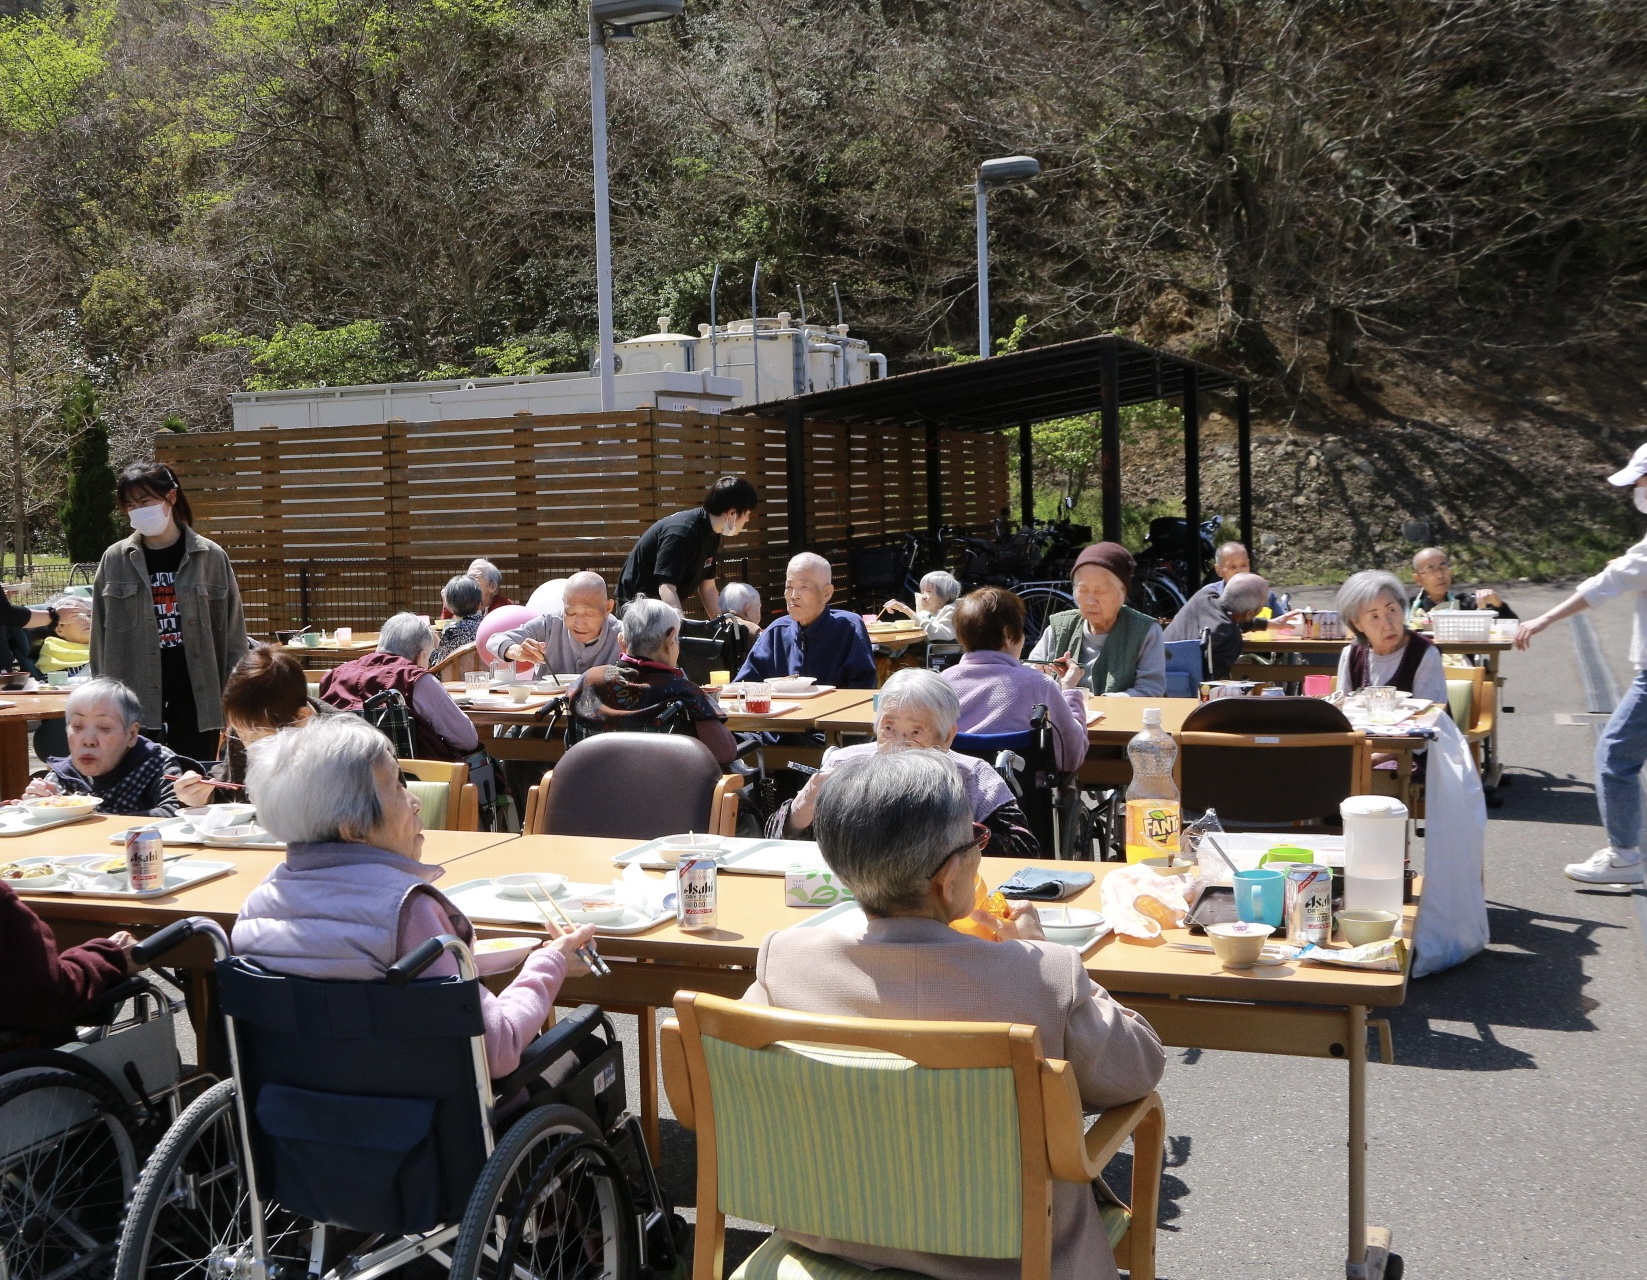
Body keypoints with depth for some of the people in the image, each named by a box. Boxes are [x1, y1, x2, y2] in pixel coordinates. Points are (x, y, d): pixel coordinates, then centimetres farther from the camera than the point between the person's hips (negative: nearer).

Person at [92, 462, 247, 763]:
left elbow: (233, 634, 1)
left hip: (196, 696, -1)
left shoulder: (210, 557, 0)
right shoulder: (115, 561, 3)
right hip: (136, 698, 1)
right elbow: (101, 638, 6)